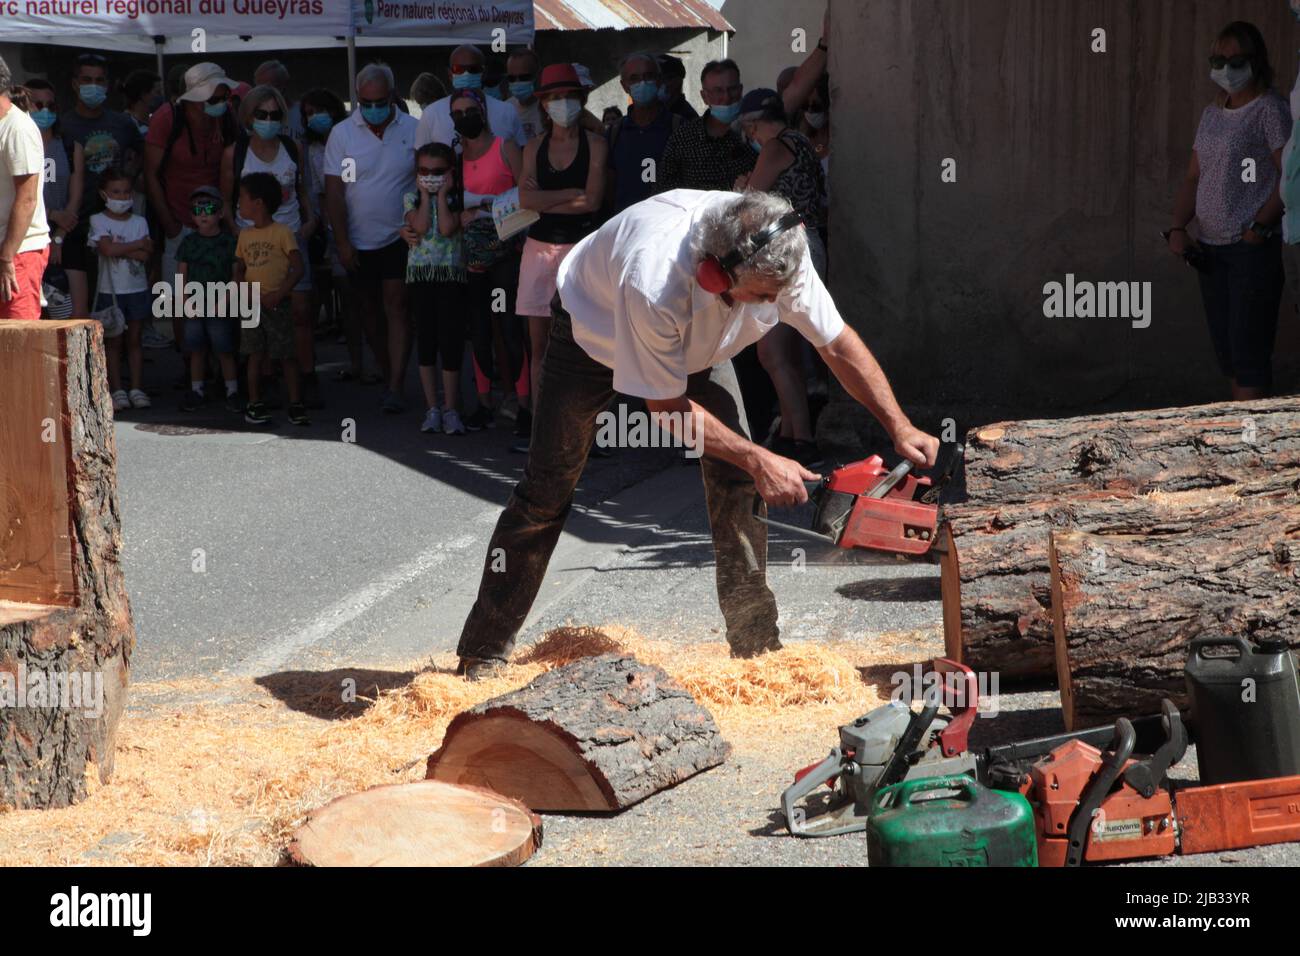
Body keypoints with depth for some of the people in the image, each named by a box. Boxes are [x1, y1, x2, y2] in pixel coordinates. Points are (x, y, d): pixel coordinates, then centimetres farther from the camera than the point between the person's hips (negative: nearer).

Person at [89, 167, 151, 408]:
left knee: (134, 341, 7)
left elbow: (146, 255, -7)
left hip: (137, 290, 2)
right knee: (113, 341, 3)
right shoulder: (98, 220, -3)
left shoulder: (139, 222, 5)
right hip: (110, 290, -2)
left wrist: (119, 249, -17)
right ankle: (117, 391, 7)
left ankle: (137, 389, 10)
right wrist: (137, 245, -11)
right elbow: (107, 248, -18)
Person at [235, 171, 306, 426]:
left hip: (276, 304, -5)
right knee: (256, 355, 4)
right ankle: (255, 404, 9)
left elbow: (298, 268, -10)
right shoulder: (245, 235, 12)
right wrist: (240, 285, -4)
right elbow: (240, 268, 17)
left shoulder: (282, 232, -6)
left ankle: (296, 405, 4)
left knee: (287, 355, -1)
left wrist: (278, 294, -17)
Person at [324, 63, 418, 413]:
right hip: (359, 240, 2)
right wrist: (342, 242, -8)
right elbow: (334, 191, -2)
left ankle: (396, 388, -14)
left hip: (400, 236, -2)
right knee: (370, 312, 10)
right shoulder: (342, 133, -1)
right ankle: (389, 377, 24)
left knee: (396, 305, -12)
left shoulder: (413, 130, -2)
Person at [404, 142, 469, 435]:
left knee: (451, 341, -4)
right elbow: (420, 226, -11)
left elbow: (447, 228, -16)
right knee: (426, 342, 5)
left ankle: (450, 409, 4)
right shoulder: (411, 198, 6)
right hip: (420, 274, 2)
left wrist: (441, 194, -8)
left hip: (451, 273, -2)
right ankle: (432, 408, 13)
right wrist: (425, 195, -5)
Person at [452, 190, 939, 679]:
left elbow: (838, 343, -17)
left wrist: (899, 427, -22)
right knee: (547, 491, -2)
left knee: (736, 480, -10)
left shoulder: (780, 257, -33)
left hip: (699, 341, 4)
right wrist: (759, 461, -33)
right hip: (595, 328, -4)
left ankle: (755, 642, -2)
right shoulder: (655, 285, -47)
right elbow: (666, 404, -33)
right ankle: (484, 652, 7)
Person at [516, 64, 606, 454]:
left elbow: (593, 201, -11)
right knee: (539, 342, 4)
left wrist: (545, 199, -5)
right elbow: (526, 198, -2)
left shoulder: (595, 145, 0)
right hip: (539, 246, 4)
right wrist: (571, 193, -8)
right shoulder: (534, 147, 11)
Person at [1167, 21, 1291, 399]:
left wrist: (1260, 226, -19)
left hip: (1253, 247, -8)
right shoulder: (1211, 113, 16)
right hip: (1211, 248, 8)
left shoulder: (1269, 109, -6)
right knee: (1225, 350, 12)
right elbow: (1194, 177, 17)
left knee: (1248, 353, -10)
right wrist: (1178, 227, 3)